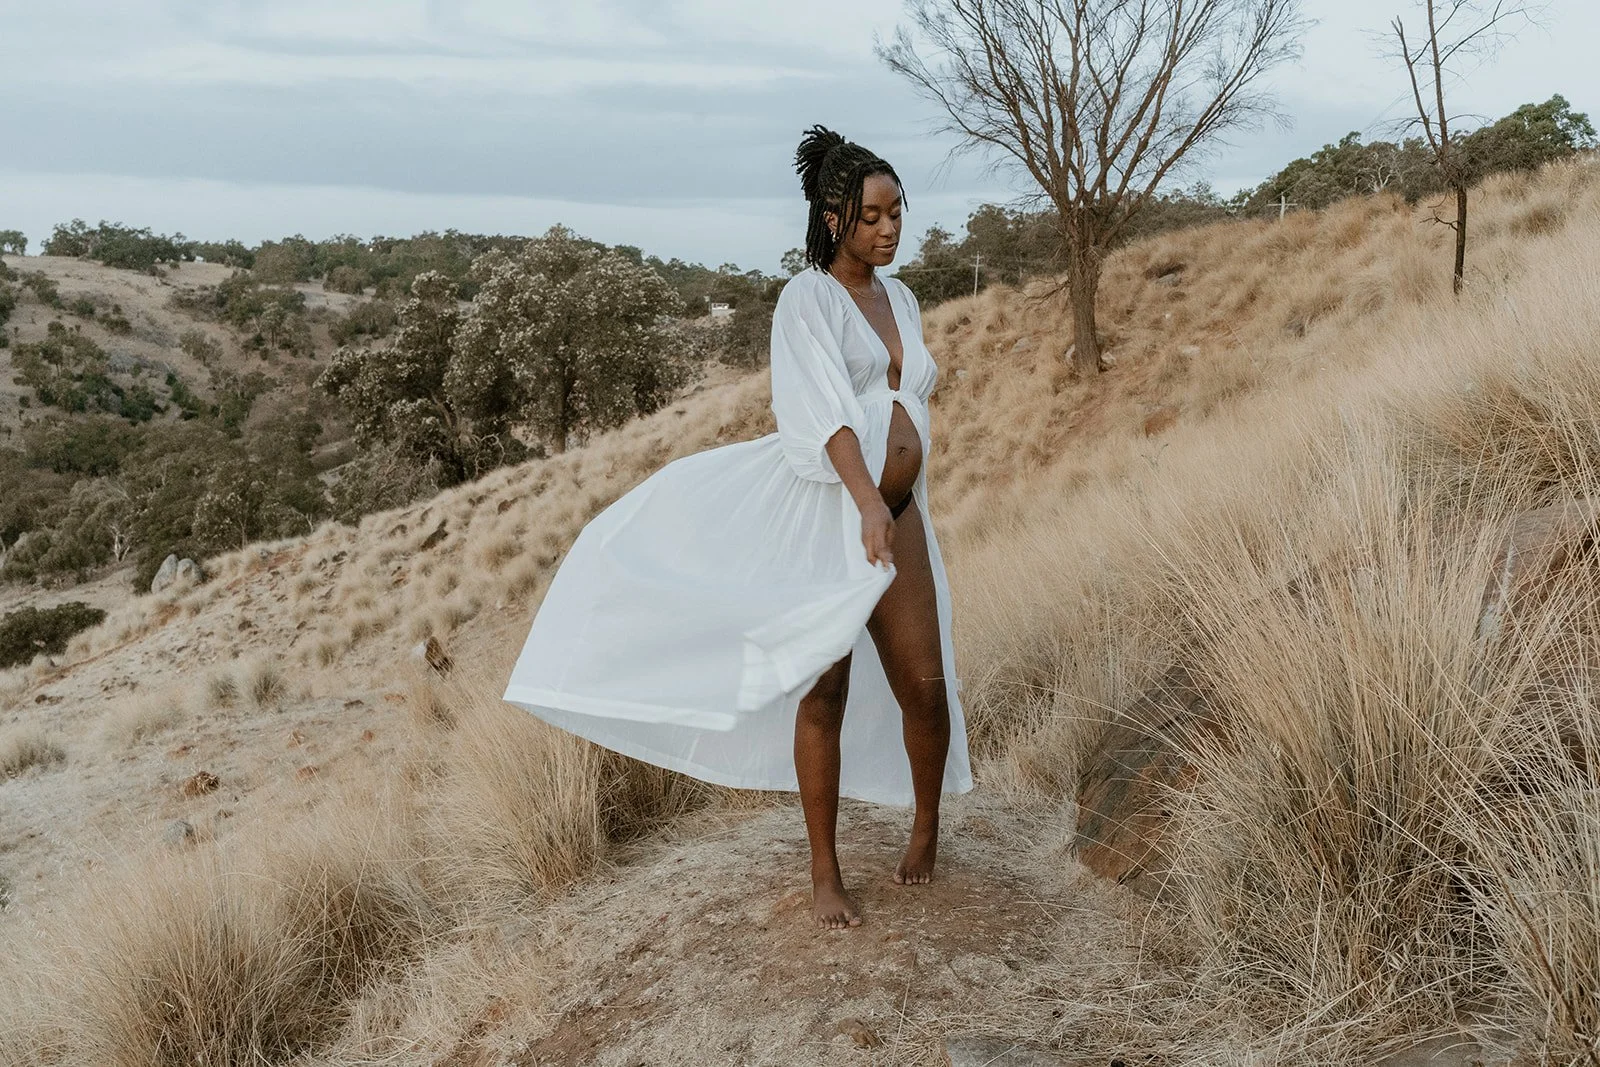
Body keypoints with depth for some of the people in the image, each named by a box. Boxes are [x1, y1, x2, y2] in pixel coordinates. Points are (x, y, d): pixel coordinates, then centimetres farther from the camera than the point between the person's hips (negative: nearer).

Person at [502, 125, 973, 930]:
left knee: (924, 687, 4)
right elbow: (829, 407, -20)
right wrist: (867, 505, -32)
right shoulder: (806, 298, -5)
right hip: (825, 514, -6)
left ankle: (926, 829, 31)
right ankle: (824, 874, 14)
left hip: (898, 517, 6)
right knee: (824, 693, 0)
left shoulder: (899, 299, 16)